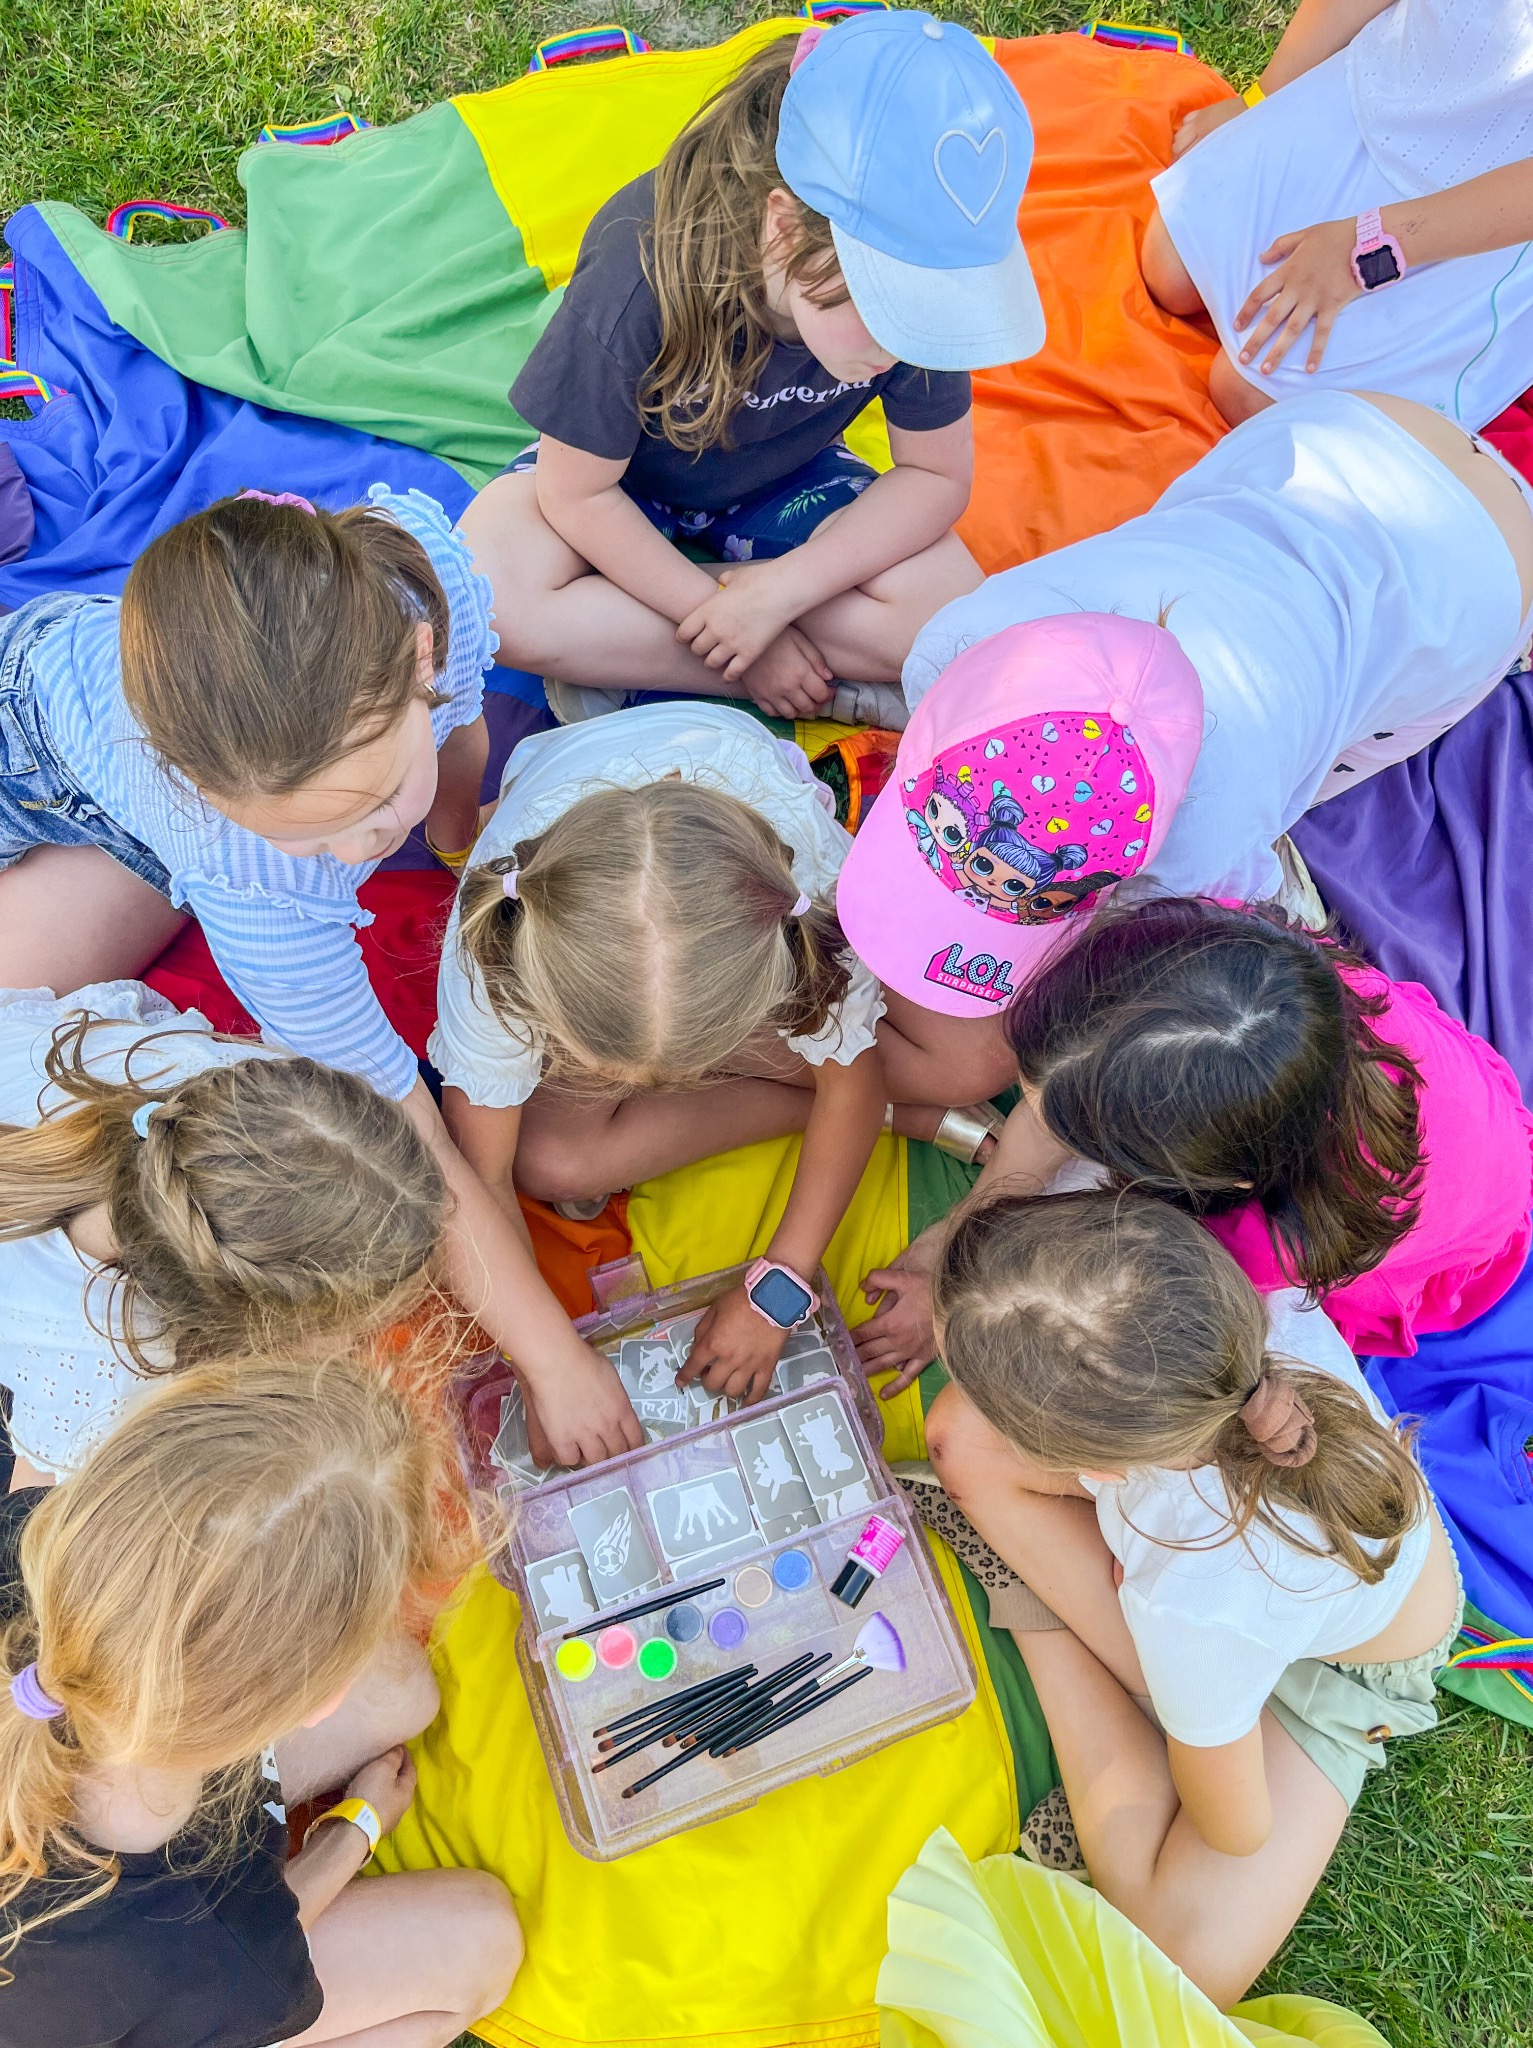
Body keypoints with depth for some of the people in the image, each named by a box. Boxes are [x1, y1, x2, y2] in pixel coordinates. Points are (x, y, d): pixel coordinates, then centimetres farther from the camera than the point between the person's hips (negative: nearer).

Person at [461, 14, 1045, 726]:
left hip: (781, 480, 2)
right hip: (623, 475, -2)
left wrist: (781, 588, -28)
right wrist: (721, 614, -25)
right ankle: (837, 688, -23)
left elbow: (937, 474, -16)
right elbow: (578, 495, -24)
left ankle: (613, 654, -17)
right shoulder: (642, 278, -36)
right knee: (488, 600, -34)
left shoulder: (915, 279, -27)